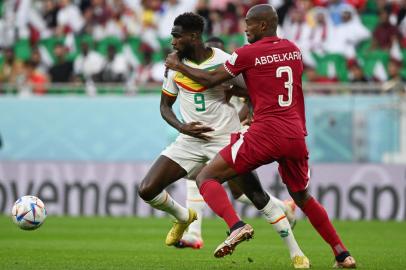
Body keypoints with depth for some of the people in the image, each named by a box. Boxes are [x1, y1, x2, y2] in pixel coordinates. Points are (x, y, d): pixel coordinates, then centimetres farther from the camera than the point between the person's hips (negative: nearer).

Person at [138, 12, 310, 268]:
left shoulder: (225, 62, -13)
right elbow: (165, 106, 8)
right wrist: (182, 127, -9)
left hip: (225, 139, -4)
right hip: (190, 141, 4)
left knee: (257, 196, -7)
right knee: (147, 190, -7)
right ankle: (184, 217, 25)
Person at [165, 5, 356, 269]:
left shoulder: (247, 53, -3)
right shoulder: (294, 50, 14)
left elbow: (210, 80, 4)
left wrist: (178, 65, 18)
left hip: (266, 133, -6)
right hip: (296, 135, 6)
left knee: (206, 178, -1)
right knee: (302, 197, 26)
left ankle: (237, 226, -26)